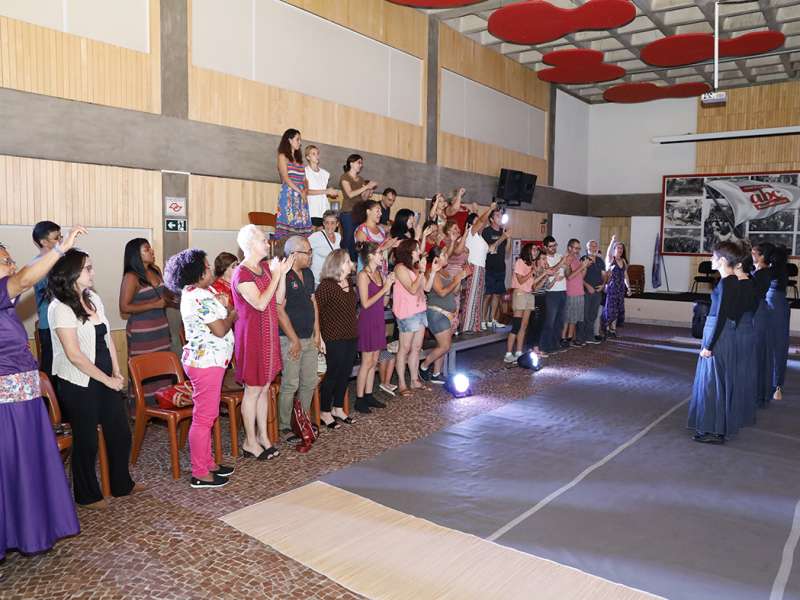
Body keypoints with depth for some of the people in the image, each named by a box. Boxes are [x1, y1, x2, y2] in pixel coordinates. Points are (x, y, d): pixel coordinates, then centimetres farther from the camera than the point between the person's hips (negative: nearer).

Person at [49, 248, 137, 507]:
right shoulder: (60, 308, -17)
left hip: (106, 381, 7)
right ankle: (87, 495, 28)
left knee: (121, 433, 14)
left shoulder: (93, 299, 6)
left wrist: (117, 373, 4)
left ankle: (122, 484, 34)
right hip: (79, 385, -7)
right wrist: (107, 380, -13)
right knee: (87, 441, 8)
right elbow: (74, 355, -20)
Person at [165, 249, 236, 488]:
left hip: (204, 359, 11)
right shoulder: (201, 297, -20)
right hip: (207, 362, -11)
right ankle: (200, 474, 8)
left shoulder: (195, 292, 12)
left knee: (207, 414, 18)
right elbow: (220, 330, -20)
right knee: (204, 417, -2)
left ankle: (208, 463, 29)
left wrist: (224, 307, -3)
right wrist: (233, 314, -4)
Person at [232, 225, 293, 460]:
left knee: (264, 388, 14)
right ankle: (250, 442, 15)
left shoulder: (265, 267, 8)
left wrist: (283, 273, -4)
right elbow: (260, 303, -25)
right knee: (253, 389, 1)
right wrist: (275, 275, -20)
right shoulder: (242, 274, -16)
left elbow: (279, 299, 8)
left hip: (268, 334, 8)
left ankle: (263, 436, 26)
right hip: (251, 335, -8)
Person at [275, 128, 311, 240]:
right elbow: (285, 178, -7)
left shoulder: (299, 158, 21)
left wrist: (305, 190, -4)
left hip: (302, 196, 6)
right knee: (288, 223, -12)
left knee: (301, 224, -3)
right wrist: (300, 191, -11)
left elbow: (304, 179, 16)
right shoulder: (283, 156, 4)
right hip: (288, 194, -6)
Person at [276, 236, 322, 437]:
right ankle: (285, 426, 11)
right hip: (290, 340, -8)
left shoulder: (308, 274, 11)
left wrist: (317, 334, 11)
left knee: (310, 382, 14)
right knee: (290, 385, -2)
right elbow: (280, 311, -18)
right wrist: (294, 340, -15)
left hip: (309, 339, 8)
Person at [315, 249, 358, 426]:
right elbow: (316, 310, -18)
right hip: (335, 338, -8)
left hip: (351, 337, 8)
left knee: (345, 373, 14)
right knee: (333, 374, 2)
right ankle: (324, 412, 17)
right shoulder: (326, 285, -16)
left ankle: (338, 408, 29)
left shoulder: (348, 283, 9)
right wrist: (319, 337, -19)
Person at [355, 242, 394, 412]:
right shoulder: (363, 275, -13)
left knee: (374, 361, 12)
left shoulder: (379, 273, 10)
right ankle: (359, 400, 7)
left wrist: (388, 286, -3)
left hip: (379, 320, 8)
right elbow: (365, 303, -17)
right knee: (367, 362, -2)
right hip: (367, 320, -8)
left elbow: (384, 303, 11)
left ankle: (368, 395, 22)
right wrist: (384, 288, -15)